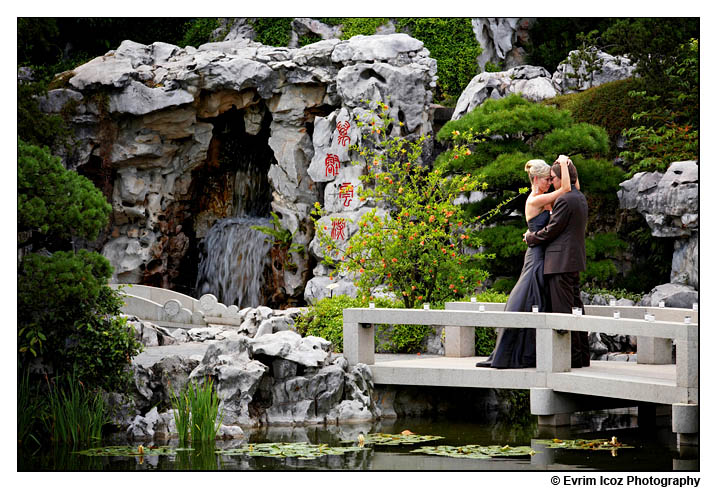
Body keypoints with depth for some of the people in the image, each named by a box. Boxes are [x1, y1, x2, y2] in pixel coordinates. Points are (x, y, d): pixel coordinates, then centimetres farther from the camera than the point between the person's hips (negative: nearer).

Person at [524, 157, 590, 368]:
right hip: (574, 260, 10)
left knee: (563, 309, -7)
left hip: (561, 261, -10)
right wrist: (535, 234, 20)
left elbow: (551, 231, -14)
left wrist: (530, 237, 3)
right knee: (575, 307, 13)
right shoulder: (580, 198, 15)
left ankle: (571, 356, -8)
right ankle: (582, 355, 16)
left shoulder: (564, 200, -15)